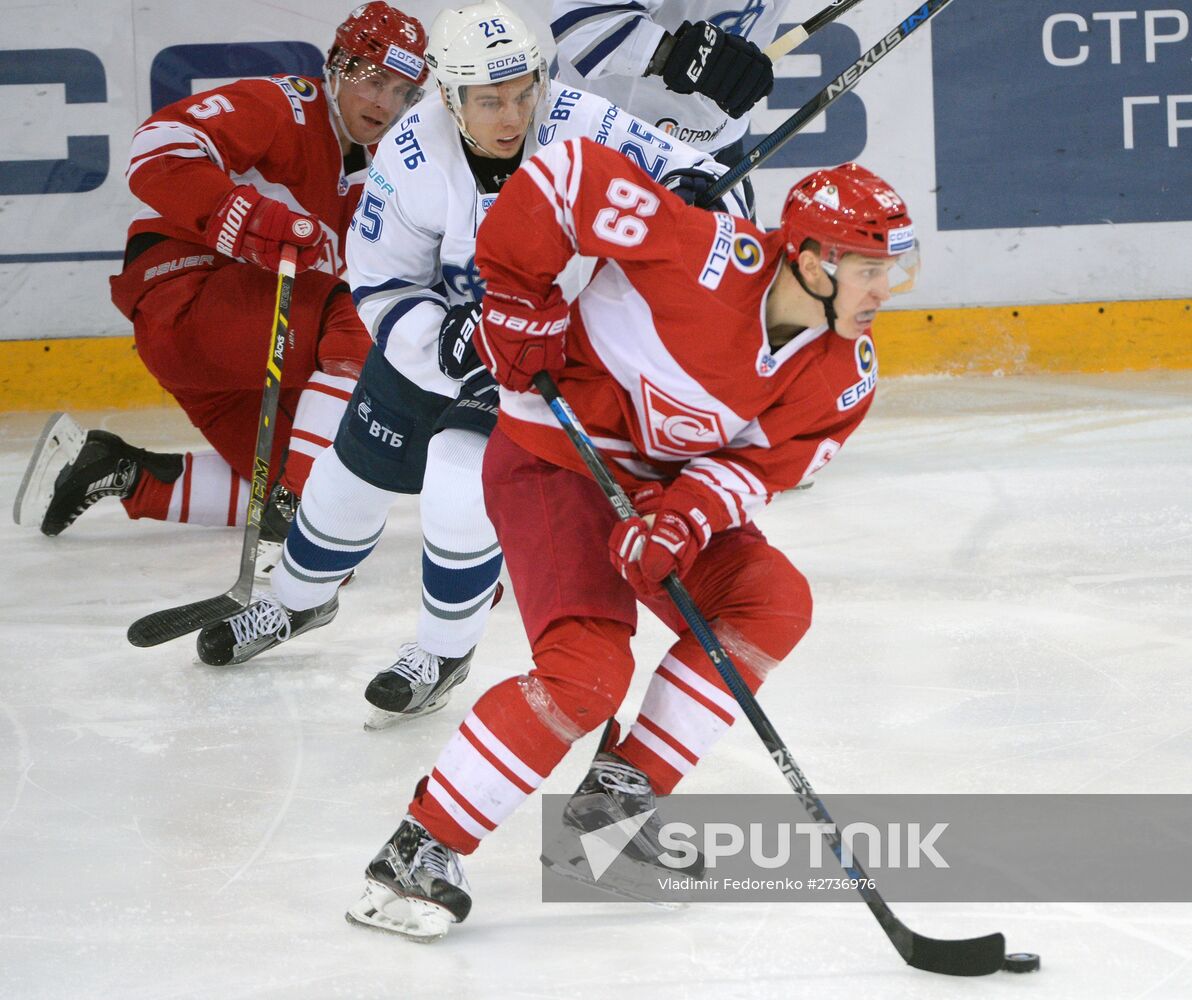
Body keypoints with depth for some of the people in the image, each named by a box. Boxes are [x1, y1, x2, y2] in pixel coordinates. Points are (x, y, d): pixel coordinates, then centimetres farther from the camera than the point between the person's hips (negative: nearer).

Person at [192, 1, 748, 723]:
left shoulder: (578, 125, -29)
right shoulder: (411, 160, -25)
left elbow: (669, 162, -22)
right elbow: (380, 288, -16)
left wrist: (698, 182, -47)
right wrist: (446, 338, -34)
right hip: (429, 336, 2)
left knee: (461, 494, -18)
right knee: (355, 476, 17)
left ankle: (444, 653, 10)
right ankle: (296, 602, 49)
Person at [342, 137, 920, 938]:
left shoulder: (845, 377, -9)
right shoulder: (713, 257, -30)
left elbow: (759, 465, -9)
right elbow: (567, 173, -25)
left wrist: (684, 519, -29)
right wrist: (514, 300, -20)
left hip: (663, 479, 7)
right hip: (553, 458, -7)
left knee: (774, 601, -8)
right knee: (588, 670, -22)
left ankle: (623, 788, 2)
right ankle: (422, 847, -14)